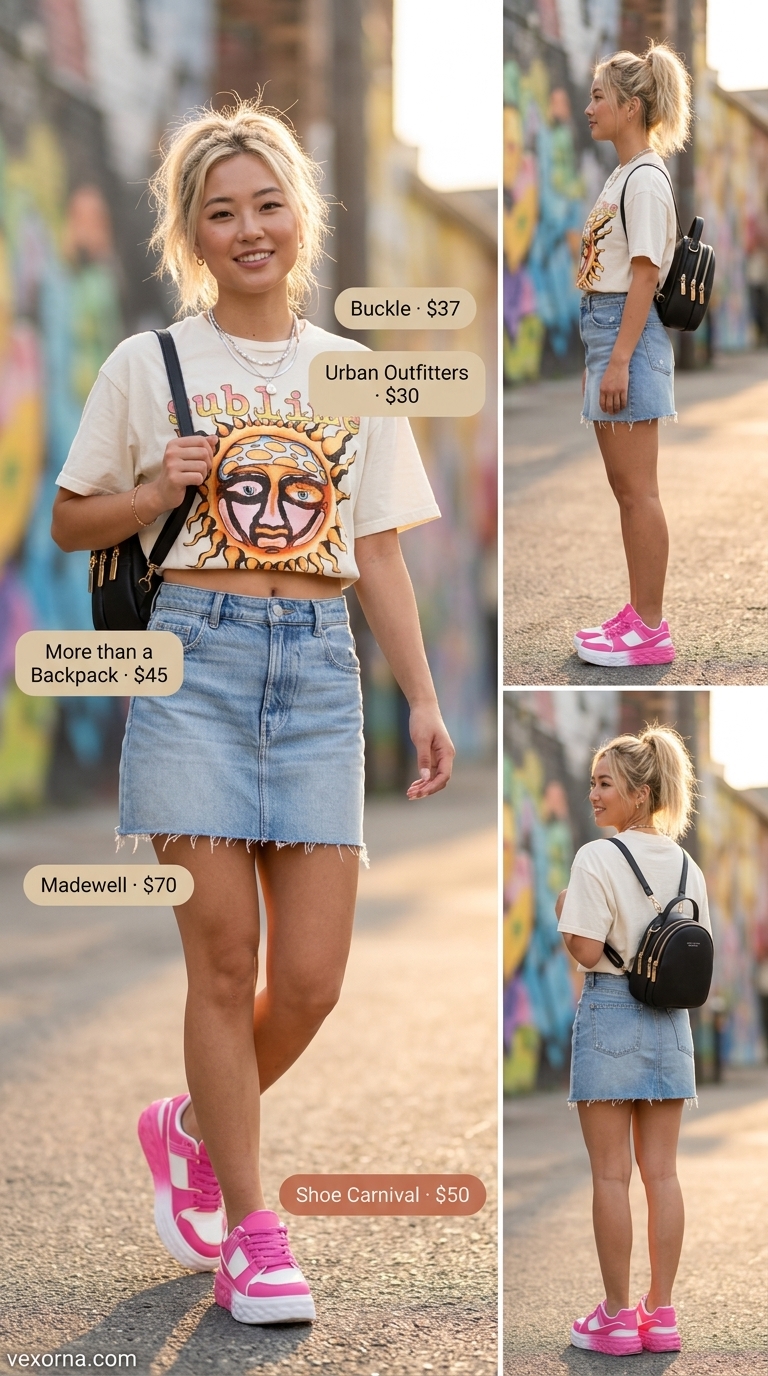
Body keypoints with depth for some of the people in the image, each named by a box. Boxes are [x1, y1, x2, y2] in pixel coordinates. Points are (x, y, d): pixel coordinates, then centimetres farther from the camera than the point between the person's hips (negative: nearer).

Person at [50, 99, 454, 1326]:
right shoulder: (148, 366, 5)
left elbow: (378, 553, 14)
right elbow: (69, 522, 11)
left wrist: (424, 698, 7)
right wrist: (159, 492, -8)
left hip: (319, 669, 3)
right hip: (196, 654, -2)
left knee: (312, 978, -1)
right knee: (226, 959, -4)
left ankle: (190, 1128, 27)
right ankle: (251, 1228, 8)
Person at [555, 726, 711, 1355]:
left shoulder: (597, 858, -12)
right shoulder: (687, 866, 7)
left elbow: (587, 950, -16)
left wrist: (564, 913, 1)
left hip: (611, 1014, -6)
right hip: (670, 1019, 6)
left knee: (611, 1174, 0)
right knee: (662, 1172, 8)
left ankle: (617, 1316, 3)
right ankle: (661, 1313, 10)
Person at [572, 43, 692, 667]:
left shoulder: (646, 179, -13)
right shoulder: (621, 177, 16)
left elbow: (645, 275, -18)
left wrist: (620, 359, -21)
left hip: (629, 333, -10)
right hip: (606, 330, 10)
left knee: (638, 490, -7)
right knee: (625, 488, 12)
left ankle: (651, 629, -4)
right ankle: (640, 615, 18)